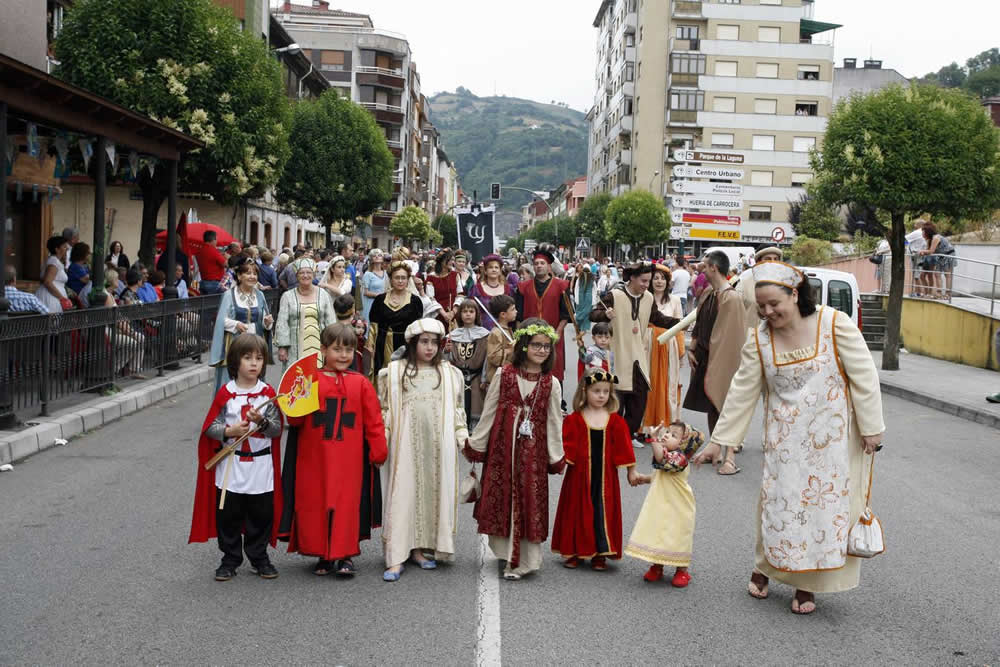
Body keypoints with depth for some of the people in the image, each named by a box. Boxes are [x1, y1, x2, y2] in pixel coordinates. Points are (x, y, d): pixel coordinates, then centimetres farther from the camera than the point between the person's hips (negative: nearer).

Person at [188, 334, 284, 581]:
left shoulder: (268, 393, 0)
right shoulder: (225, 393, -2)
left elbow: (277, 429, -3)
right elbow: (210, 428, 0)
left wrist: (262, 421, -21)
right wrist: (229, 431, -17)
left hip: (261, 467, 0)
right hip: (230, 466, 0)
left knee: (261, 515, 7)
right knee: (228, 515, 6)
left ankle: (259, 557, 22)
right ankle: (230, 559, 19)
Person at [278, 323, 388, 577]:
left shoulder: (361, 383, 4)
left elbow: (373, 421, 6)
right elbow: (294, 420, -2)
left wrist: (378, 451, 4)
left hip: (349, 461, 0)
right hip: (314, 461, 0)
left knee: (347, 504, 0)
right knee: (316, 504, 6)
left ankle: (346, 556, 13)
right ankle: (323, 555, 20)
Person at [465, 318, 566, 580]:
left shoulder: (551, 384, 1)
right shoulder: (504, 376, -1)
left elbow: (554, 422, 4)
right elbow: (488, 414, 3)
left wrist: (556, 458, 3)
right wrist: (475, 446, 4)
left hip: (532, 450, 0)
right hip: (502, 446, 0)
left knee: (529, 500, 1)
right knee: (502, 496, 6)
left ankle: (521, 561, 7)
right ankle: (507, 552, 23)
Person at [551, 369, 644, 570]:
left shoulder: (615, 421, 3)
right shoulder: (574, 420, -3)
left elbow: (623, 448, 6)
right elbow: (567, 446, -3)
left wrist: (631, 471, 8)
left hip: (605, 476, 1)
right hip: (580, 474, -1)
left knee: (604, 511, 4)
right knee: (579, 511, 6)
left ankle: (600, 554, 14)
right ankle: (574, 551, 17)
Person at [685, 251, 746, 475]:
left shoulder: (731, 298, -18)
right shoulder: (708, 293, 8)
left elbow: (731, 335, -19)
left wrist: (715, 361, -17)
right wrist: (692, 349, 9)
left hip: (723, 360, -8)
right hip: (705, 357, 8)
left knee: (723, 405, -4)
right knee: (711, 404, 15)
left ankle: (730, 455, 1)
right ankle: (714, 447, 26)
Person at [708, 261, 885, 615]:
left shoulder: (835, 324, -13)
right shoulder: (759, 339, -4)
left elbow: (864, 377, -9)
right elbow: (743, 392, 0)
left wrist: (870, 428, -10)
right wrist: (718, 440, 0)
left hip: (831, 436, -2)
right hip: (784, 438, 2)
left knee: (826, 501, 2)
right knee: (778, 500, 5)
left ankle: (807, 584, 15)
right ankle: (765, 566, 28)